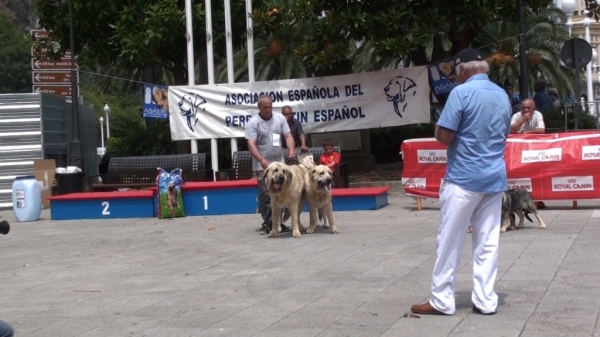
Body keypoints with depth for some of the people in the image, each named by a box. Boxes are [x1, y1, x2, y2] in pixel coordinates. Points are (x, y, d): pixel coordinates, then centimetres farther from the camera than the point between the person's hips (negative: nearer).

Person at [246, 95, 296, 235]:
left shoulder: (280, 118, 5)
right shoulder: (253, 122, -9)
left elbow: (288, 135, 6)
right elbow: (251, 144, -16)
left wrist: (291, 149, -15)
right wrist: (261, 159, -30)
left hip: (279, 162, 4)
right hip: (262, 165, -4)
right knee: (265, 195, -2)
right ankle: (267, 223, 3)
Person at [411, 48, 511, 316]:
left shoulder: (461, 92, -12)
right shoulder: (503, 95, 10)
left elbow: (444, 136, -15)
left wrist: (438, 130, 5)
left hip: (463, 178, -6)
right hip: (495, 178, 6)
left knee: (450, 241, 1)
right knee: (488, 242, 7)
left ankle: (442, 300, 5)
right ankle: (485, 300, 9)